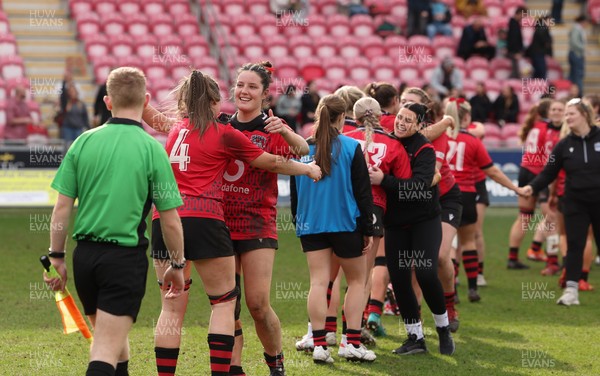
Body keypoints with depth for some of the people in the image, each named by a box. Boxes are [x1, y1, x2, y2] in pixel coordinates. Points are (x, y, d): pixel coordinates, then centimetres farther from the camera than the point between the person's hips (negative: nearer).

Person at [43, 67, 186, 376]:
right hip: (126, 257, -4)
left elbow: (62, 206, 2)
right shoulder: (151, 149, -7)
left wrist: (57, 257, 12)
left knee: (110, 336, 23)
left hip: (85, 254, 4)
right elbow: (170, 220, -4)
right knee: (107, 349, -5)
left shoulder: (84, 142, 1)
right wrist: (177, 265, 9)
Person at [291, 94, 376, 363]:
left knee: (318, 282, 2)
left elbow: (295, 192, 10)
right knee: (357, 280, 11)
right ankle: (353, 343, 5)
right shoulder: (351, 147, -8)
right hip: (346, 224, -3)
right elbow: (363, 192, -6)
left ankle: (319, 344, -4)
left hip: (310, 225, 3)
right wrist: (368, 230, -1)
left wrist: (299, 224, 21)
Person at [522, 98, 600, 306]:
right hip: (575, 203, 1)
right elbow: (549, 172, 1)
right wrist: (532, 187, -14)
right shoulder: (564, 145, 2)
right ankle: (571, 290, -3)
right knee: (574, 245, -4)